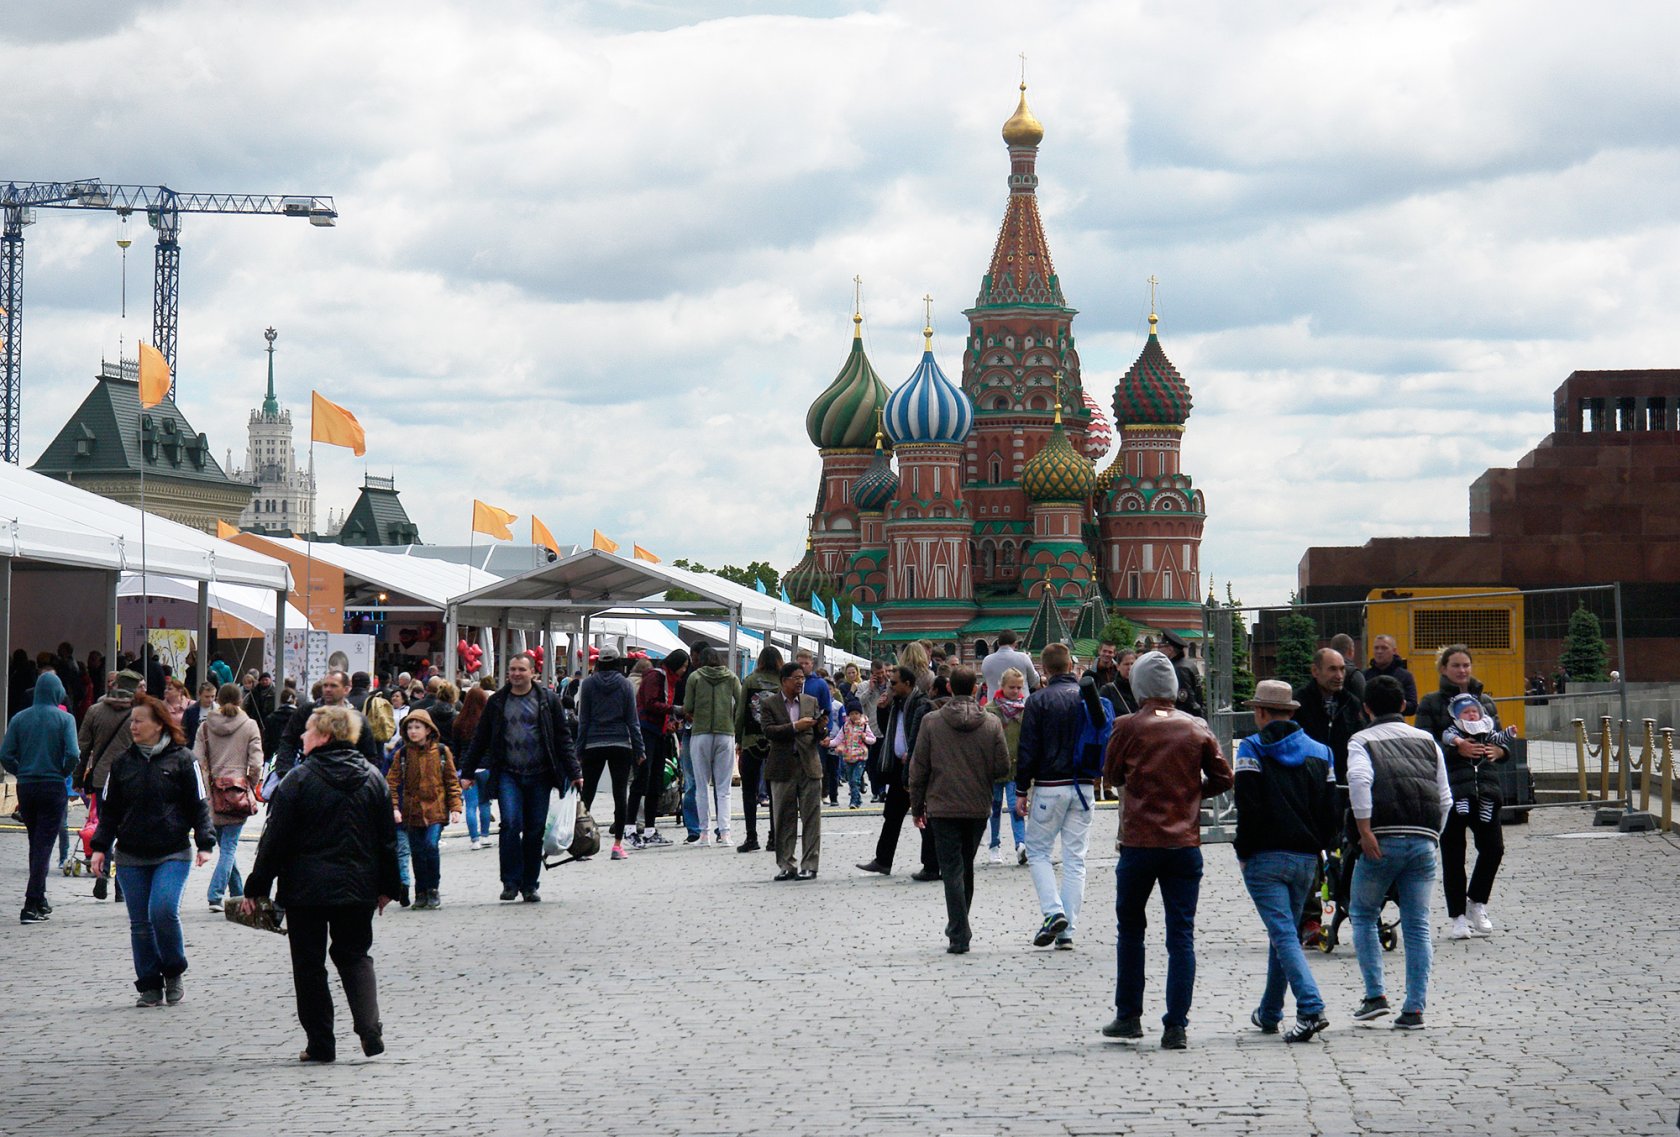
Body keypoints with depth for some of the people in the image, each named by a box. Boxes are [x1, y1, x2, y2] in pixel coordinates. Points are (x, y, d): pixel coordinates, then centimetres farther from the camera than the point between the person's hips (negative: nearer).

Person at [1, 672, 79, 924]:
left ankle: (39, 900, 24)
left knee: (36, 843, 18)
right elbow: (73, 754, -16)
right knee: (44, 845, -2)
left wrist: (21, 772, 11)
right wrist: (63, 773, 2)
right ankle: (32, 906, -9)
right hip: (53, 787, -3)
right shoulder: (64, 718, -6)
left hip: (25, 787, 3)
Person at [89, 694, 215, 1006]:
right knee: (140, 922, 4)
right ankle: (149, 986, 14)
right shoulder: (123, 763, 9)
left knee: (163, 909, -19)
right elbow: (110, 809, 14)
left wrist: (205, 844, -5)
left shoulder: (181, 759, 0)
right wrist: (100, 847, 5)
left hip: (173, 854, -4)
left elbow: (199, 804, 2)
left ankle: (173, 974, 3)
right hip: (131, 856, 4)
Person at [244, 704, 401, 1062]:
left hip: (306, 888, -4)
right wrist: (387, 886, 19)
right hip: (358, 887, 4)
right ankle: (370, 1029, -3)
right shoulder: (373, 779, 5)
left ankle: (320, 1043, 5)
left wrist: (256, 888, -2)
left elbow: (275, 840, -8)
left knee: (308, 964, 6)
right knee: (355, 955, 16)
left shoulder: (299, 779, -9)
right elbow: (388, 839, 10)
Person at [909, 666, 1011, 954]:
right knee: (967, 867, 18)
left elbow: (918, 768, -3)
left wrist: (917, 807, 7)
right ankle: (959, 928, 27)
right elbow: (1002, 768, -3)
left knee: (952, 869, -1)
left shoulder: (931, 722, -6)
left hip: (943, 808, -2)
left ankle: (958, 935, -7)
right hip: (978, 808, 2)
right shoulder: (991, 723, -3)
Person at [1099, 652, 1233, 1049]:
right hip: (1185, 844, 1)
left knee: (1130, 929, 16)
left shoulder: (1128, 727, -5)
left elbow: (1112, 776, 7)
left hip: (1139, 842, -1)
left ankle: (1128, 1016, 17)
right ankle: (1176, 1026, -4)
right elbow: (1223, 778, 5)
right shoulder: (1196, 728, 2)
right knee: (1181, 937, 2)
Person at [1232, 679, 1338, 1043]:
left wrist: (1243, 852, -3)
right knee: (1284, 933, 18)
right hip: (1306, 860, 5)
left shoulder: (1252, 749, -4)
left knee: (1284, 935, -9)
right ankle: (1269, 1013, 28)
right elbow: (1329, 812, 8)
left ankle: (1311, 1009, -24)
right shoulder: (1319, 752, 11)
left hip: (1265, 859, -5)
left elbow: (1249, 810, -12)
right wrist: (1316, 850, 14)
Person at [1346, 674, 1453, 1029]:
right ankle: (1414, 1009, 4)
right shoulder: (1426, 741, 19)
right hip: (1423, 840, 3)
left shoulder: (1362, 741, 6)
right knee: (1417, 926, 7)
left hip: (1384, 840, -3)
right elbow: (1445, 798, 15)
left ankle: (1375, 995, 6)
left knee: (1362, 915, 15)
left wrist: (1365, 831, -15)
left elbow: (1359, 780, -15)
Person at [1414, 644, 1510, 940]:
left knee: (1493, 847, -4)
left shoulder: (1485, 701, 17)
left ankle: (1476, 903, 18)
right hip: (1449, 788, -4)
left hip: (1484, 785, 4)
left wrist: (1497, 750, -4)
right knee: (1453, 854, 1)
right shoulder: (1431, 703, 3)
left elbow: (1503, 738, 18)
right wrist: (1456, 747, -18)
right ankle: (1458, 916, 10)